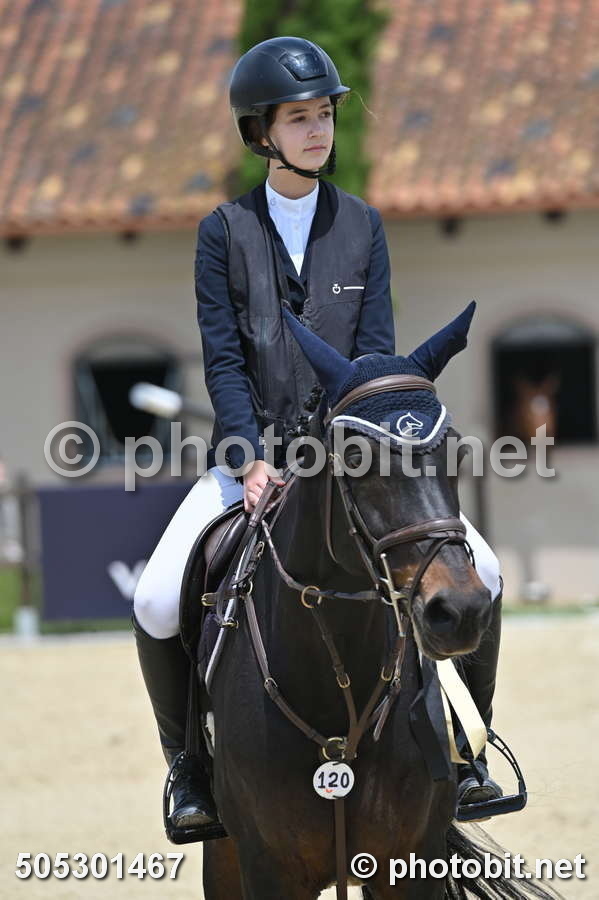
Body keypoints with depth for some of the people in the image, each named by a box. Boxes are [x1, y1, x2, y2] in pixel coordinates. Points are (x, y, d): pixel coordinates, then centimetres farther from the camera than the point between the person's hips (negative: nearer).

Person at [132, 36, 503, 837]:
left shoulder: (362, 226, 5)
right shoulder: (225, 232, 0)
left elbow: (376, 349, -1)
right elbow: (223, 359, -6)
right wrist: (252, 461, -19)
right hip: (252, 452, -1)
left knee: (478, 573, -16)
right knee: (157, 604, -21)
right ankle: (188, 759, 3)